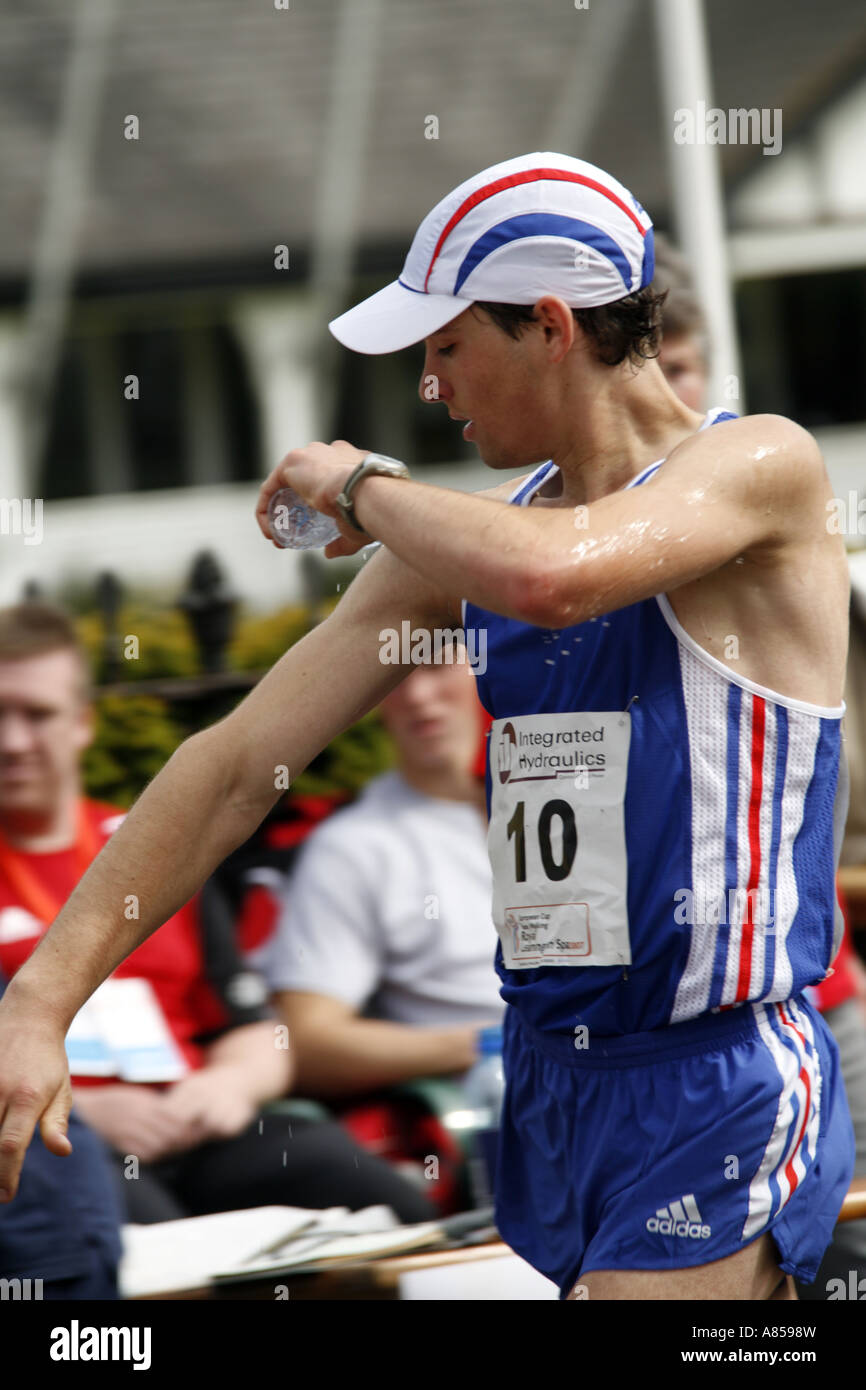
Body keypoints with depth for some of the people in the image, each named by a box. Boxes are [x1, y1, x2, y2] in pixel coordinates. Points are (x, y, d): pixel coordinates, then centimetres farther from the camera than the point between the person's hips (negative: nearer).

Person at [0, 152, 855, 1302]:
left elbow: (543, 575, -31)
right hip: (549, 1080, 7)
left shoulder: (761, 465, -10)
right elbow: (237, 767, 7)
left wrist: (364, 484, -10)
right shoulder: (473, 534, 10)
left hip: (718, 1091, -7)